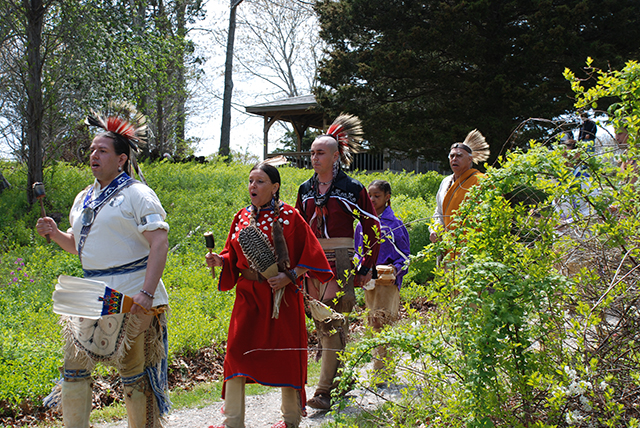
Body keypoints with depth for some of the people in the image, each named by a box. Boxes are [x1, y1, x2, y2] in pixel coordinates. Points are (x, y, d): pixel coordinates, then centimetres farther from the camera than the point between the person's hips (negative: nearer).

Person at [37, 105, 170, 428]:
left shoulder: (137, 194, -7)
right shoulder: (84, 198, 16)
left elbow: (159, 244, -16)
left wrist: (147, 292, -25)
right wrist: (54, 233, 4)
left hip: (131, 298, -7)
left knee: (132, 371, 2)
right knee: (74, 365, 7)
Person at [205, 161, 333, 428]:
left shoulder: (289, 216, -7)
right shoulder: (242, 217, 7)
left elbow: (309, 256, -5)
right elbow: (233, 256, 13)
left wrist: (290, 276, -16)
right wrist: (220, 260, -7)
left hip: (282, 294, -4)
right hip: (248, 296, 4)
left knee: (285, 353, 4)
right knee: (237, 351, -2)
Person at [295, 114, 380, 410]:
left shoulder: (353, 189, -4)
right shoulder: (305, 190, 11)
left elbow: (372, 229, 1)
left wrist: (367, 267, -2)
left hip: (340, 261, -5)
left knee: (333, 320, -10)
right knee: (321, 322, 9)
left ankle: (324, 391, -7)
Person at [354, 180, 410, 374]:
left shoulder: (395, 224, -2)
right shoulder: (362, 224, 11)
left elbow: (405, 256, 1)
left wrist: (395, 269, -16)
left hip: (388, 280, -5)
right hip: (369, 282, 6)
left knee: (381, 322, -13)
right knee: (373, 324, 9)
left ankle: (380, 371, -10)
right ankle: (383, 367, 21)